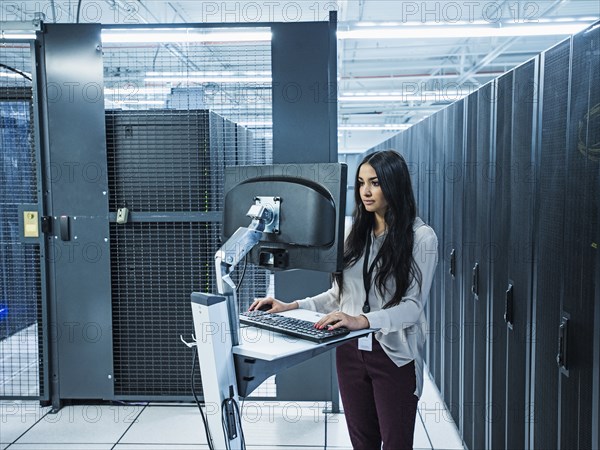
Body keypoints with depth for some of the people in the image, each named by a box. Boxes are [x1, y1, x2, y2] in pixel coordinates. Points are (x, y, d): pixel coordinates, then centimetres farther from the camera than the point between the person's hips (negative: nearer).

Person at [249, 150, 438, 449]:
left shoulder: (421, 237, -8)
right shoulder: (354, 234, 6)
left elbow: (413, 305, -15)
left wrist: (362, 320, -31)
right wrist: (291, 307, 0)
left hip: (394, 356, -4)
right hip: (350, 352, 4)